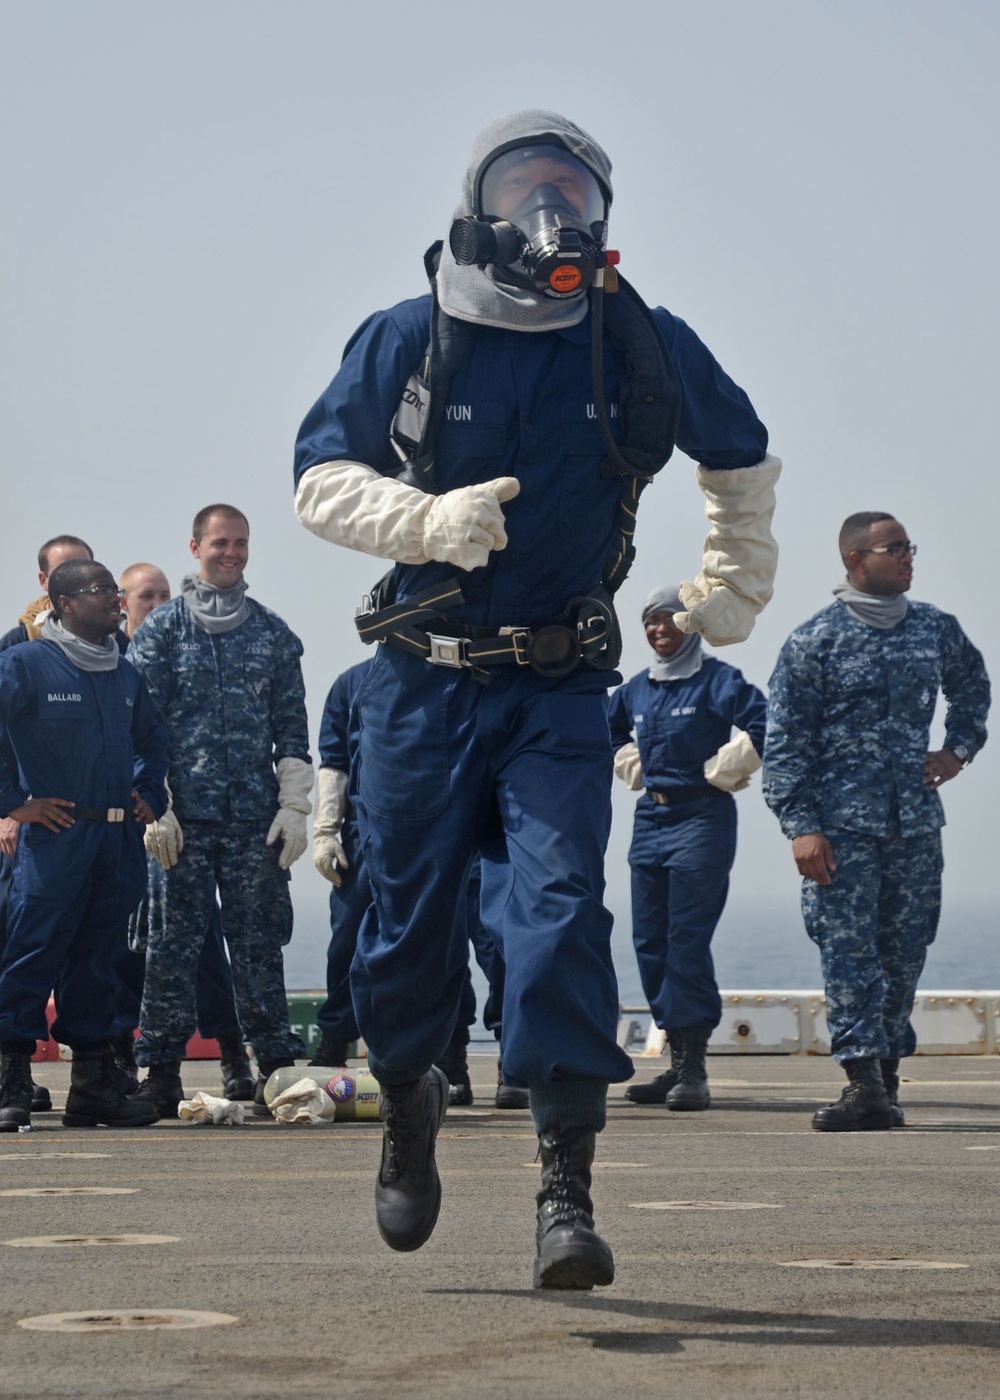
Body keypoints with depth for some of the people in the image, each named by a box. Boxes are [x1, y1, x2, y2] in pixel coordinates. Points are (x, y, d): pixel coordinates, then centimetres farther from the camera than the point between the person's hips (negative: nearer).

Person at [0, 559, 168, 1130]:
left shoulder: (125, 673, 16)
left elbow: (155, 738, 31)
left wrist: (150, 795, 18)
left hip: (120, 841, 6)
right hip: (56, 836, -6)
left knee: (96, 958, 9)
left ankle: (95, 1083, 14)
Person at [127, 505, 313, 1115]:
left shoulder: (273, 633, 12)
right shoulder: (162, 628, 6)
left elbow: (292, 728, 12)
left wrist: (294, 806, 4)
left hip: (256, 815, 1)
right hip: (183, 814, -1)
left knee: (259, 944, 3)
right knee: (174, 945, -2)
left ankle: (278, 1068, 6)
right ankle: (161, 1071, 3)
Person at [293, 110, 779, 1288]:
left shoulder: (643, 347, 3)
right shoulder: (404, 339, -2)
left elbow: (741, 457, 20)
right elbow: (318, 480, -2)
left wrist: (737, 586, 20)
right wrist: (429, 520, -19)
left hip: (558, 692, 0)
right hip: (421, 682, 0)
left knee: (559, 913, -14)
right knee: (406, 921, 6)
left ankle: (566, 1189, -14)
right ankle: (408, 1101, 35)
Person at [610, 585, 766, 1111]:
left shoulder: (717, 680, -7)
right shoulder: (636, 689, 13)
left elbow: (765, 726, -21)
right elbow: (608, 729, 33)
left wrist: (720, 771, -14)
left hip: (701, 817, -7)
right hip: (651, 817, 7)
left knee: (687, 941, -12)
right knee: (649, 942, 6)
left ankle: (693, 1069, -9)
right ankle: (678, 1060, 13)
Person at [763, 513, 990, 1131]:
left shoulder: (937, 629, 10)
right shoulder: (814, 641, -2)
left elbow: (973, 686, 32)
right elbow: (784, 743, -4)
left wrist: (958, 751, 18)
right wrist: (801, 825, -12)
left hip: (916, 824, 4)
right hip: (842, 828, -4)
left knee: (904, 953, 5)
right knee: (848, 952, -10)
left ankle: (887, 1071, 14)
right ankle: (866, 1083, -12)